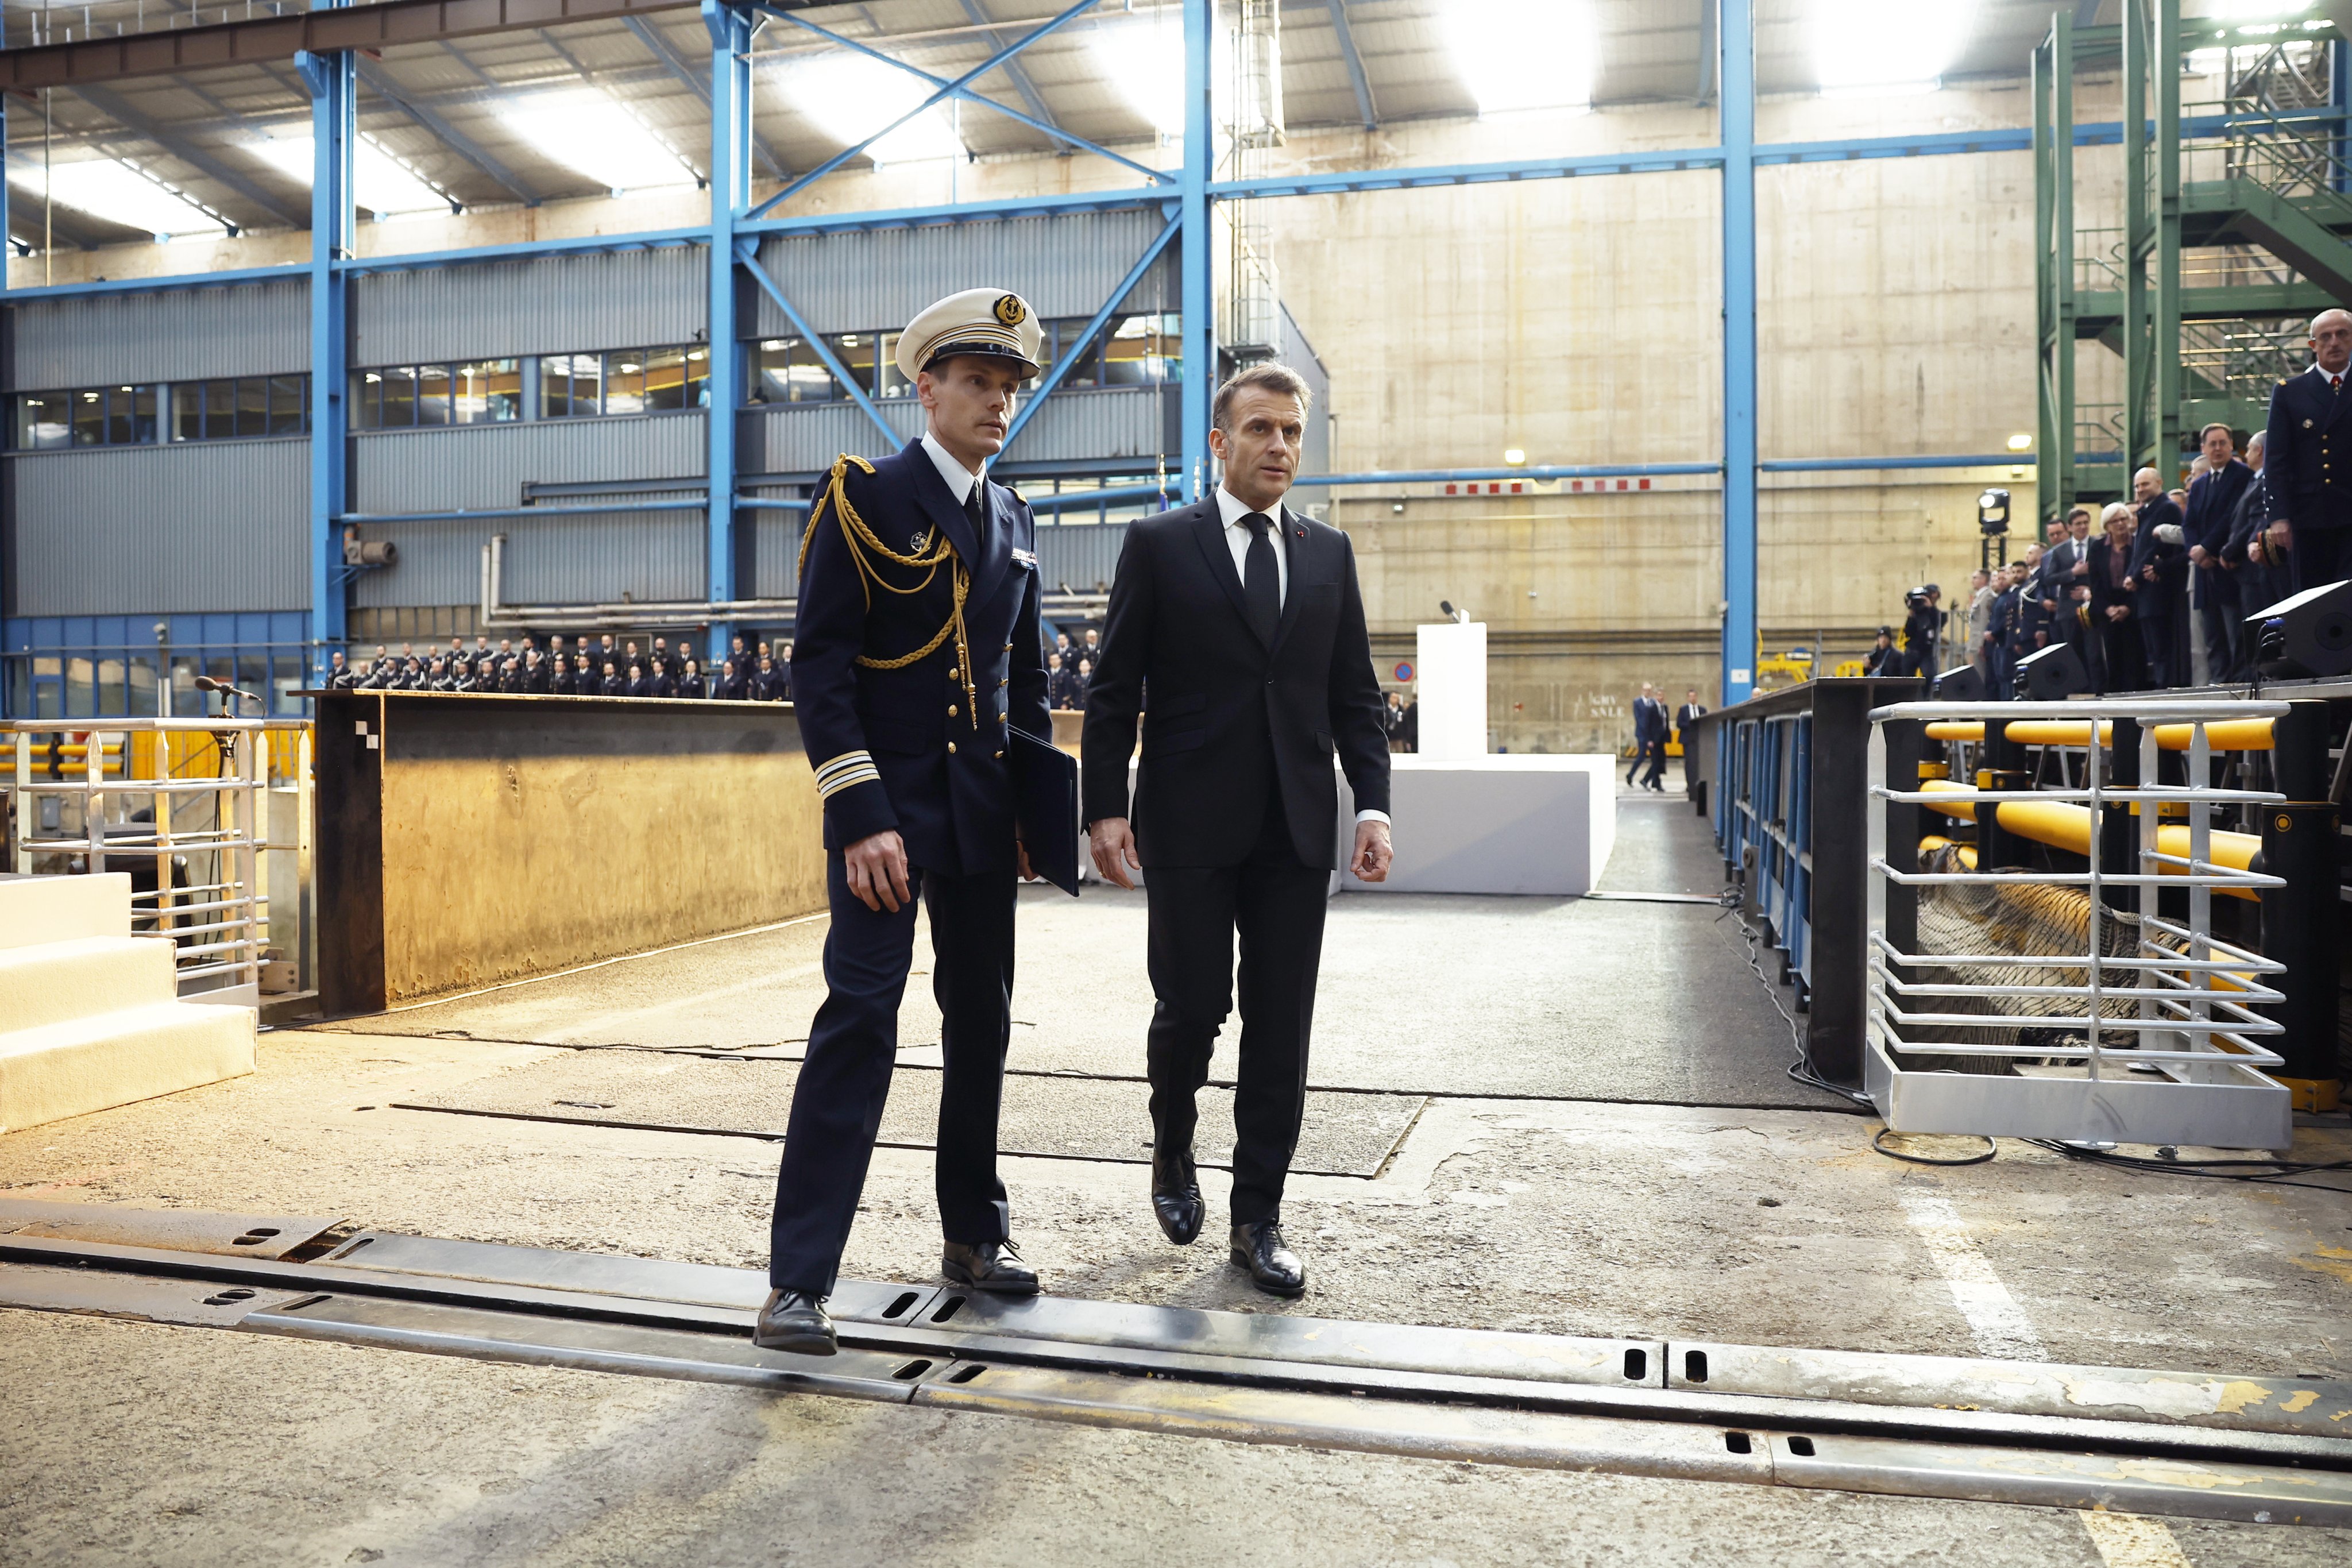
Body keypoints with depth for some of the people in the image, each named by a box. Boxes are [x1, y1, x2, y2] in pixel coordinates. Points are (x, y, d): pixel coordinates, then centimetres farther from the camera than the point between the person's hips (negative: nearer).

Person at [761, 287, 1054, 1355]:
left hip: (982, 810, 6)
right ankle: (799, 1280, -4)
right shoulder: (863, 497, -5)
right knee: (860, 1016, -11)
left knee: (982, 1018, 11)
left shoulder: (1014, 521, 14)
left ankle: (974, 1235, 26)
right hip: (888, 803, -6)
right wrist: (860, 816, -19)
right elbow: (819, 665, -12)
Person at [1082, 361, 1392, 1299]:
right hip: (1190, 825, -3)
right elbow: (1113, 691, 0)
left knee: (1280, 1028, 4)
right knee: (1192, 1007, 0)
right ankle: (1173, 1150, 31)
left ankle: (1257, 1220, 16)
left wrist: (1373, 805, 1)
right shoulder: (1160, 545, 2)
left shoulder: (1329, 553, 12)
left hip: (1296, 831, 3)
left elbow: (1354, 694, 12)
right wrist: (1105, 809, -8)